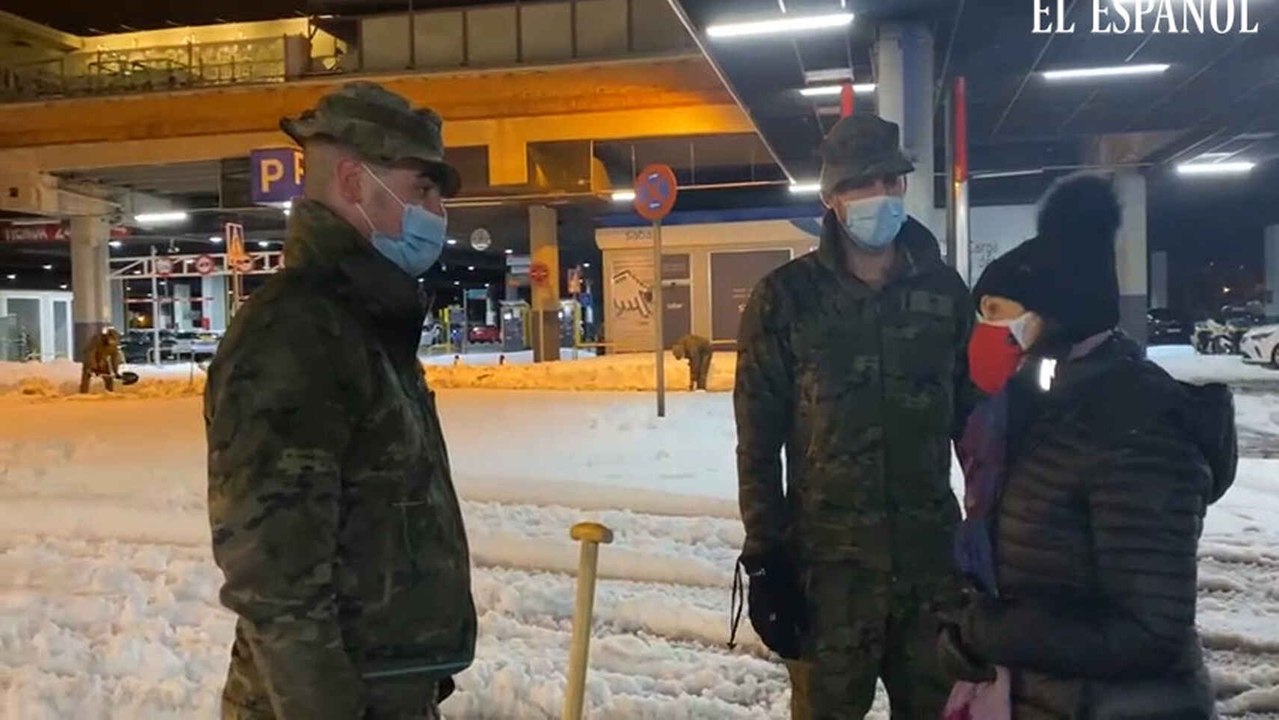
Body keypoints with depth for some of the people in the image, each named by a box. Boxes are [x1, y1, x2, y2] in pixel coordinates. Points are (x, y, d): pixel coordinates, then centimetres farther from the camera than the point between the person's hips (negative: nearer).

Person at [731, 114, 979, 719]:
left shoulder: (945, 290, 4)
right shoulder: (786, 297, -6)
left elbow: (973, 418, 11)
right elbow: (759, 444, -6)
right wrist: (766, 556, -8)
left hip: (933, 554, 3)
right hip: (827, 561, -3)